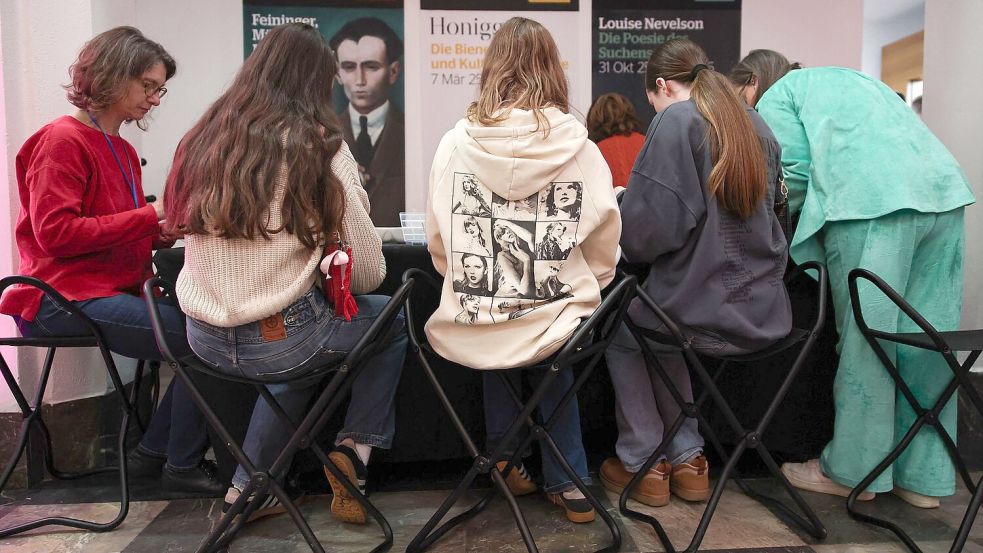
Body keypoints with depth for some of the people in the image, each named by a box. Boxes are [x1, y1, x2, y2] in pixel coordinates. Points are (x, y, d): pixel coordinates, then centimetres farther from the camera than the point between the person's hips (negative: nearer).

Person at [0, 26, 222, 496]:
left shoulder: (123, 151, 18)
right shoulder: (62, 140, -8)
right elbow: (54, 232, -18)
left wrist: (165, 230, 1)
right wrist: (148, 216, -17)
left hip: (112, 291, 9)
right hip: (65, 299, -9)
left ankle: (152, 454, 3)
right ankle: (182, 466, -4)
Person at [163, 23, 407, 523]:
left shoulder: (203, 139, 3)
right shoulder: (320, 147, -11)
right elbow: (369, 272, -10)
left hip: (204, 340, 6)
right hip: (280, 340, -5)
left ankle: (249, 489, 31)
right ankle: (355, 446, 14)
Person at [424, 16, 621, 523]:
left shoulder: (455, 143, -4)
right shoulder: (580, 148, -6)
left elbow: (439, 245, 4)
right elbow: (603, 251, 0)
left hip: (470, 330, 1)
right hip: (555, 324, -1)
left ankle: (506, 461, 41)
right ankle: (568, 483, 31)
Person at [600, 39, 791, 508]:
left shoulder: (675, 120, -12)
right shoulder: (757, 125, 10)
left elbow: (644, 231, -19)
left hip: (700, 314, -7)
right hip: (764, 313, 7)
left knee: (620, 334, 23)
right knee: (660, 334, 31)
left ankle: (642, 460, 27)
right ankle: (686, 459, 30)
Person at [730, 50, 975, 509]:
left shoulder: (776, 96, 13)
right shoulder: (846, 78, 36)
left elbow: (795, 171, -1)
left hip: (872, 199, -7)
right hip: (944, 190, 8)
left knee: (864, 338, -1)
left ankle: (852, 470, 9)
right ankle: (924, 476, 16)